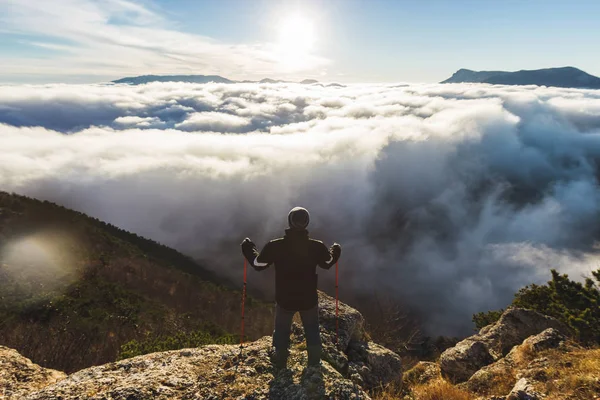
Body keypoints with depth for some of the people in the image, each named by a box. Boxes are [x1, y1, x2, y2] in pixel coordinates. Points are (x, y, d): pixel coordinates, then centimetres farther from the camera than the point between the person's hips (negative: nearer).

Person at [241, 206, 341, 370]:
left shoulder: (275, 246, -19)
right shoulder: (317, 246, -16)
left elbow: (258, 264, -5)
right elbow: (328, 263, 4)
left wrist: (248, 249, 12)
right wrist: (335, 251, 25)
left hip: (285, 300, 0)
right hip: (309, 300, 0)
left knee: (282, 332, 23)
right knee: (312, 332, 24)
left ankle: (280, 365, 37)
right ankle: (315, 363, 36)